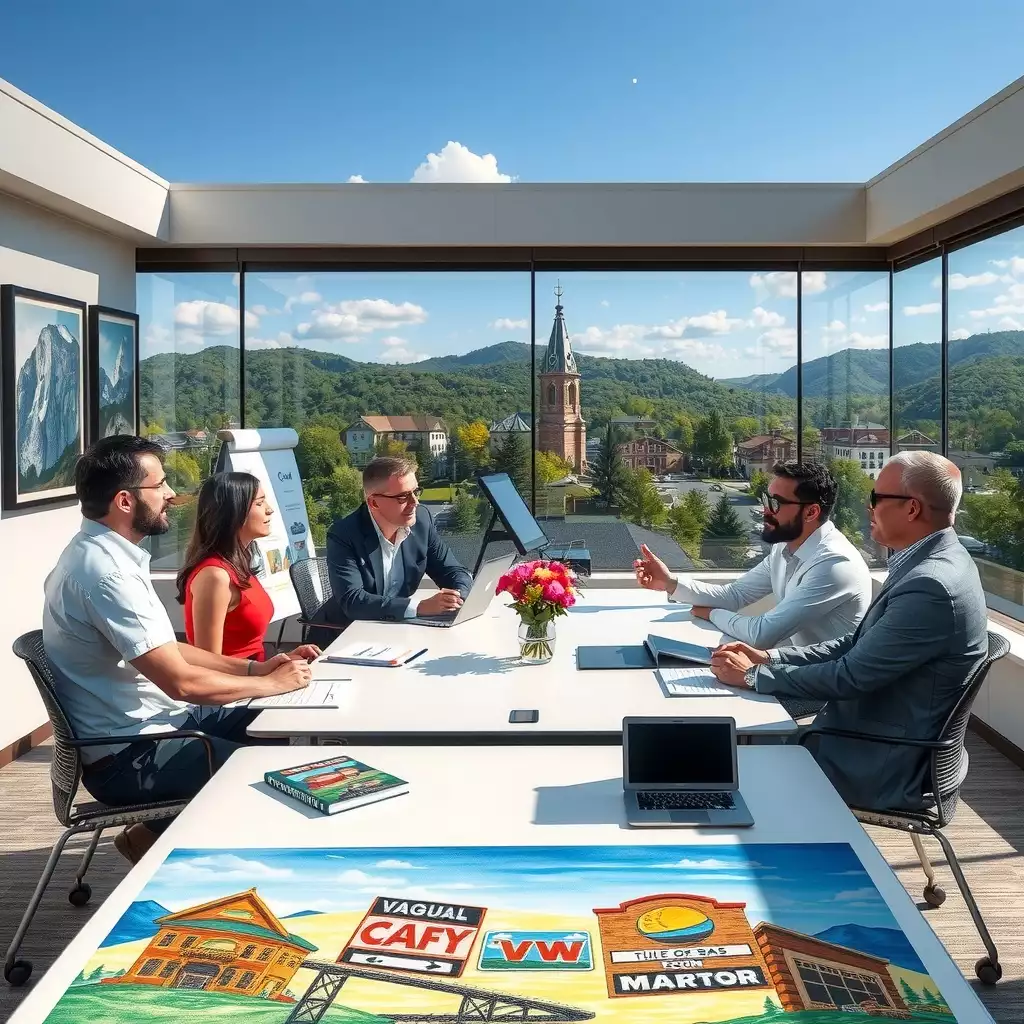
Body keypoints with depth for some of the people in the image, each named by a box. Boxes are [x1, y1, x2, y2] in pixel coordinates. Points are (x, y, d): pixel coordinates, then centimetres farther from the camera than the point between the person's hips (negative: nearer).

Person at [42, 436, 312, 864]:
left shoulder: (105, 553, 7)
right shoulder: (104, 571, -24)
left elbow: (165, 651, 15)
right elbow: (181, 681, -25)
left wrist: (253, 667, 6)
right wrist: (270, 683, -11)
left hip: (151, 722, 10)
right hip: (128, 755, -10)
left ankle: (164, 830, 15)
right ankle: (156, 838, 4)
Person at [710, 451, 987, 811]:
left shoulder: (931, 586, -27)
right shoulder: (933, 561, 4)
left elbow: (849, 676, -24)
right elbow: (858, 645, 9)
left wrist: (753, 676, -13)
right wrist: (769, 658, 0)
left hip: (883, 769, -8)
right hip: (880, 742, 8)